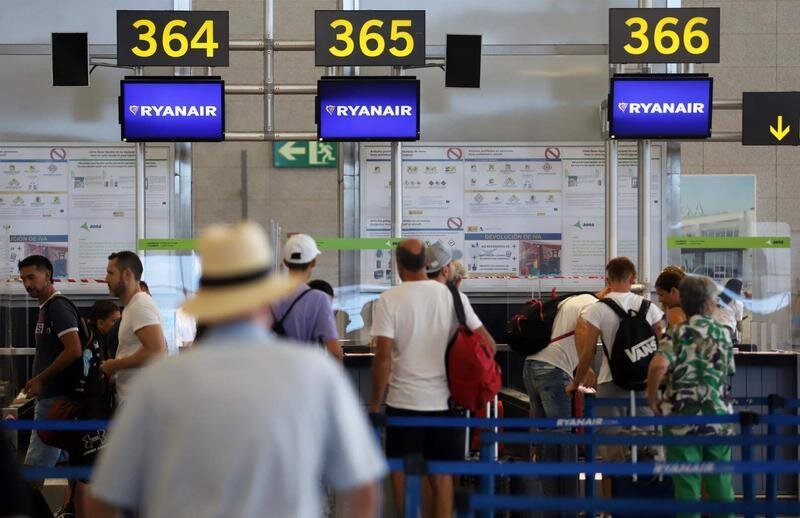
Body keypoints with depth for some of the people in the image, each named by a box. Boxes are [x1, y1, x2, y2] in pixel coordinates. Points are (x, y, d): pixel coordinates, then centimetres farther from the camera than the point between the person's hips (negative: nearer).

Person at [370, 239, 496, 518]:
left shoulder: (389, 300, -7)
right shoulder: (452, 295, 3)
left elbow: (383, 357, -12)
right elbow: (487, 343, 3)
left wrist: (375, 404, -5)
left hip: (405, 401, -3)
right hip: (445, 401, 3)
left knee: (403, 475, 6)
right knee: (442, 475, 11)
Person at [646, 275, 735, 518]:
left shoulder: (676, 334, -6)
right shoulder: (722, 333, 4)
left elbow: (659, 365, -24)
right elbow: (729, 371, 15)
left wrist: (652, 397, -11)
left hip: (683, 418, -3)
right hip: (718, 417, 3)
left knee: (687, 483, 2)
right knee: (720, 482, 12)